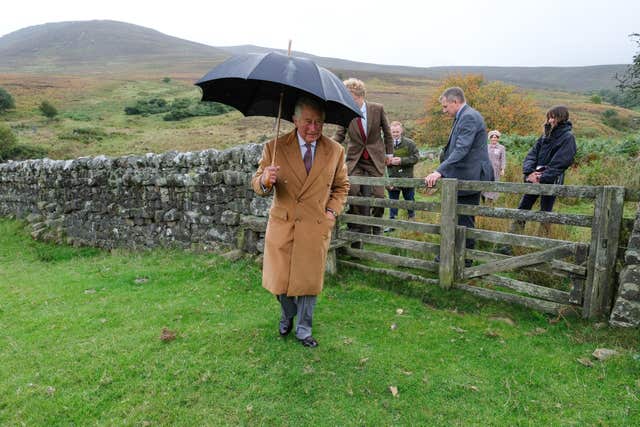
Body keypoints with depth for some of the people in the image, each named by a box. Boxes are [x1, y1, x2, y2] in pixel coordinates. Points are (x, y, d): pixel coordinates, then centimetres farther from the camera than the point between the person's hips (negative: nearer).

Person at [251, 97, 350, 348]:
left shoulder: (335, 151, 0)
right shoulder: (275, 148, -6)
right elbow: (257, 185, -4)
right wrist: (265, 181, -27)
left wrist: (333, 211, -1)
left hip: (316, 227, 1)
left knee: (309, 281, 7)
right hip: (282, 225, 0)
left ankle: (303, 330, 30)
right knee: (279, 280, 7)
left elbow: (341, 186, 14)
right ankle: (287, 315, 40)